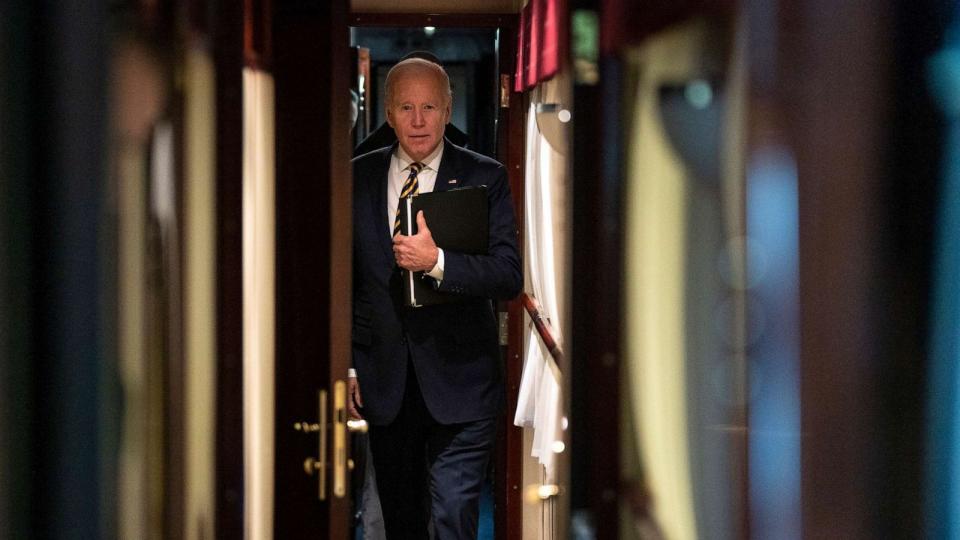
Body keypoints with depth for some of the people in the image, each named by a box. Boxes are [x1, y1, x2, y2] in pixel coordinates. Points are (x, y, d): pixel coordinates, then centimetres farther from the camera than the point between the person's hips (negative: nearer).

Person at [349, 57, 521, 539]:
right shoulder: (360, 178, 5)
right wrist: (347, 366, 7)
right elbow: (346, 278, 11)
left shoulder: (484, 178, -3)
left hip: (459, 382, -3)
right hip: (384, 380, 3)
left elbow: (510, 276, -11)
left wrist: (437, 261, -26)